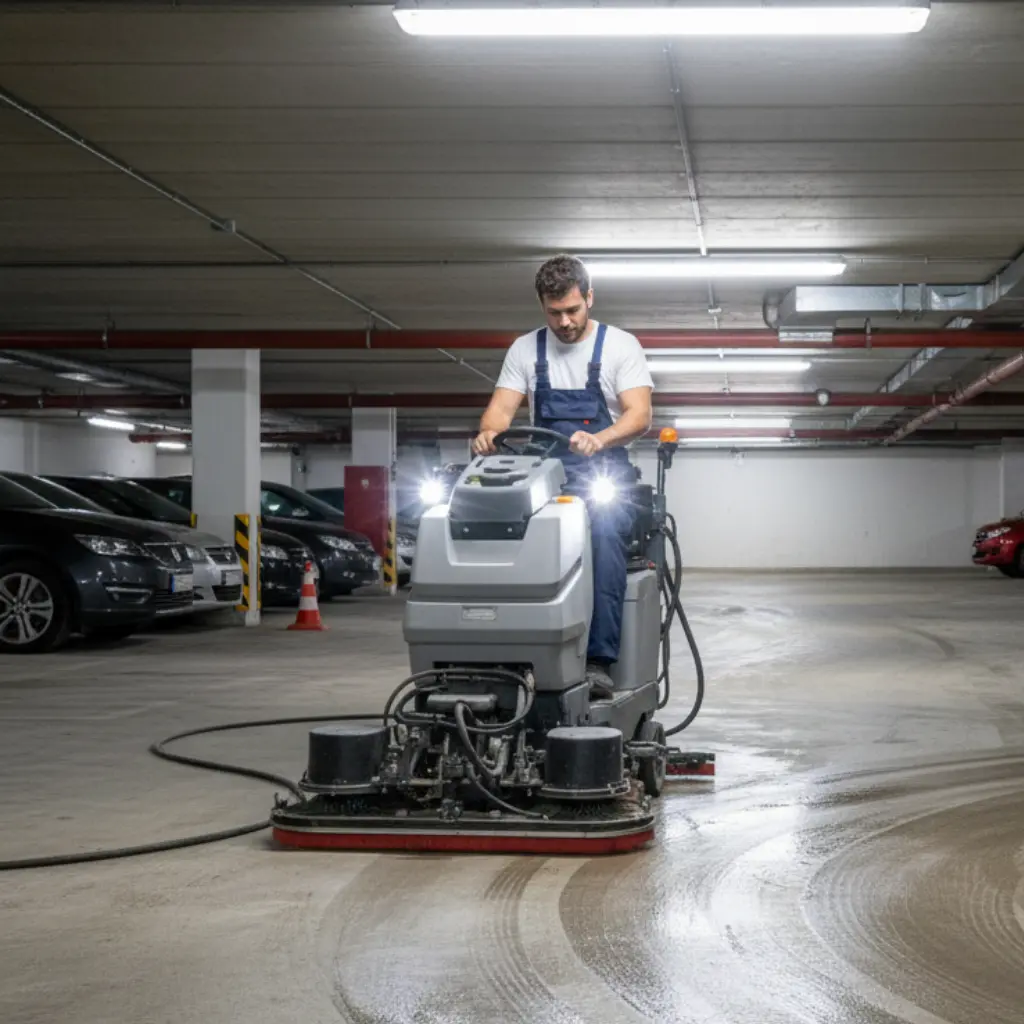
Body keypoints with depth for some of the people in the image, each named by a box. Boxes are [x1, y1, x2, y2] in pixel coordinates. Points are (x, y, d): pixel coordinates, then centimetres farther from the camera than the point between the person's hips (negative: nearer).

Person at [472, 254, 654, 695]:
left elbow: (639, 416, -6)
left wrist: (597, 440, -28)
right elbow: (501, 408, 6)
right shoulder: (525, 349, 15)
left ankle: (598, 659, -39)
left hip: (605, 475, -2)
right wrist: (489, 433, -20)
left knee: (604, 531, -36)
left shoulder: (620, 346, 6)